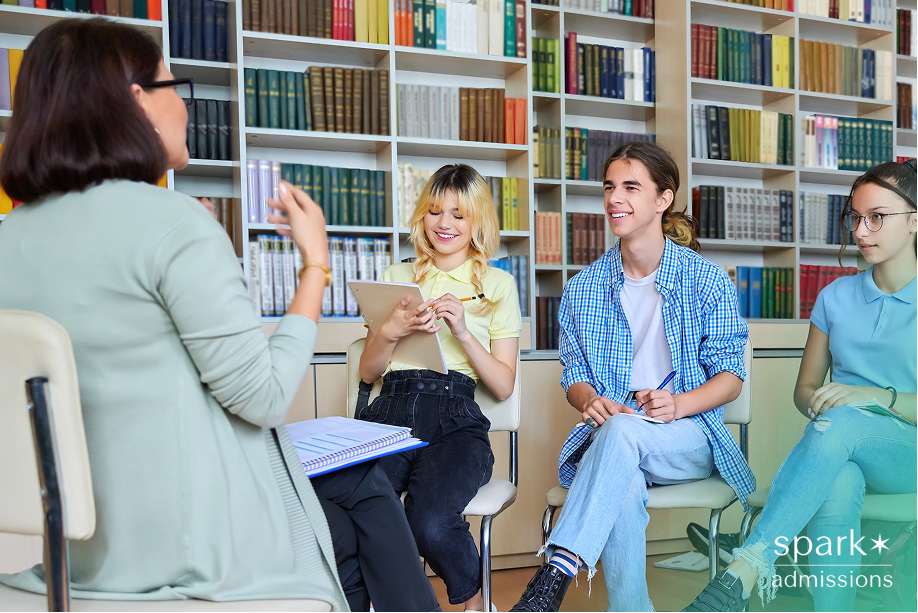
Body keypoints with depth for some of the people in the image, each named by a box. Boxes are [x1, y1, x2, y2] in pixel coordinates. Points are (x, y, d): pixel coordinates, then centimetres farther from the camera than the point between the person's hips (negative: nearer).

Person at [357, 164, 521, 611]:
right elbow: (367, 372, 17)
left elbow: (504, 385, 9)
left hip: (456, 419, -1)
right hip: (390, 411, 2)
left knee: (431, 523, -30)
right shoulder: (396, 277, 22)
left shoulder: (498, 284, 15)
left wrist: (463, 331, -6)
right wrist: (390, 331, -3)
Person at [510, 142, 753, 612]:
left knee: (622, 430, -36)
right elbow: (574, 376, 11)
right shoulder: (583, 288, 10)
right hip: (608, 439, 2)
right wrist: (589, 400, -14)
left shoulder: (706, 280, 2)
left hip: (688, 437, -1)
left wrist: (678, 404, -20)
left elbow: (731, 375, 0)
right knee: (622, 490, -35)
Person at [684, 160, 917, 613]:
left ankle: (745, 570, -44)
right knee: (835, 486, -36)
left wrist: (878, 396, -21)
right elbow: (804, 388, 15)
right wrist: (817, 402, -9)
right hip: (842, 454, 3)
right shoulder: (836, 297, 12)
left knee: (841, 420, -37)